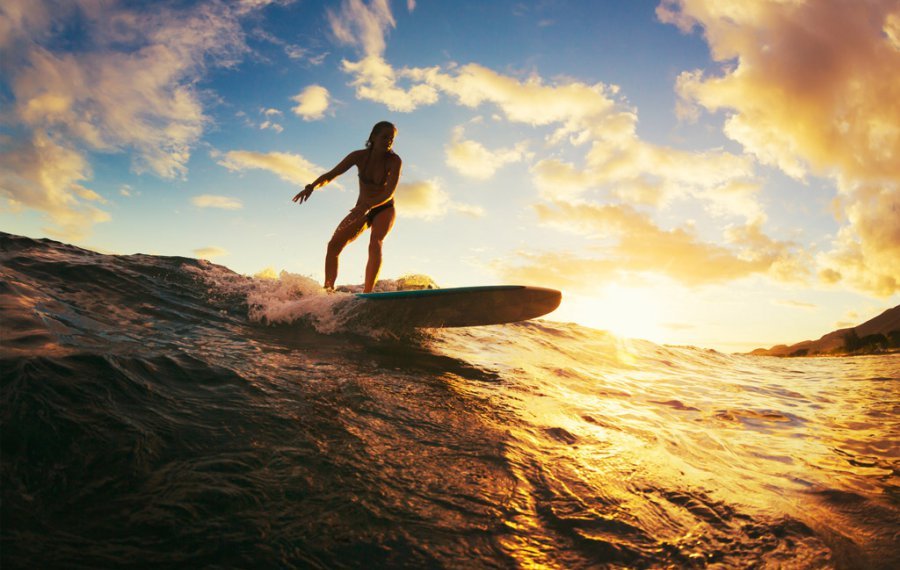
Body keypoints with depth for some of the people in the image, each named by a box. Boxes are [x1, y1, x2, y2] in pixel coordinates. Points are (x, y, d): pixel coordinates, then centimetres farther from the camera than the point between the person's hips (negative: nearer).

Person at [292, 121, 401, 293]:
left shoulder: (394, 161, -19)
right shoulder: (359, 156, -11)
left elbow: (389, 193, -29)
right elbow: (331, 174, -10)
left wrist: (368, 206, -45)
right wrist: (312, 186, -29)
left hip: (384, 210, -3)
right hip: (361, 210, 4)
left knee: (375, 243, -32)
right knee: (334, 244, -12)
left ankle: (367, 294, -37)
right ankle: (328, 290, -8)